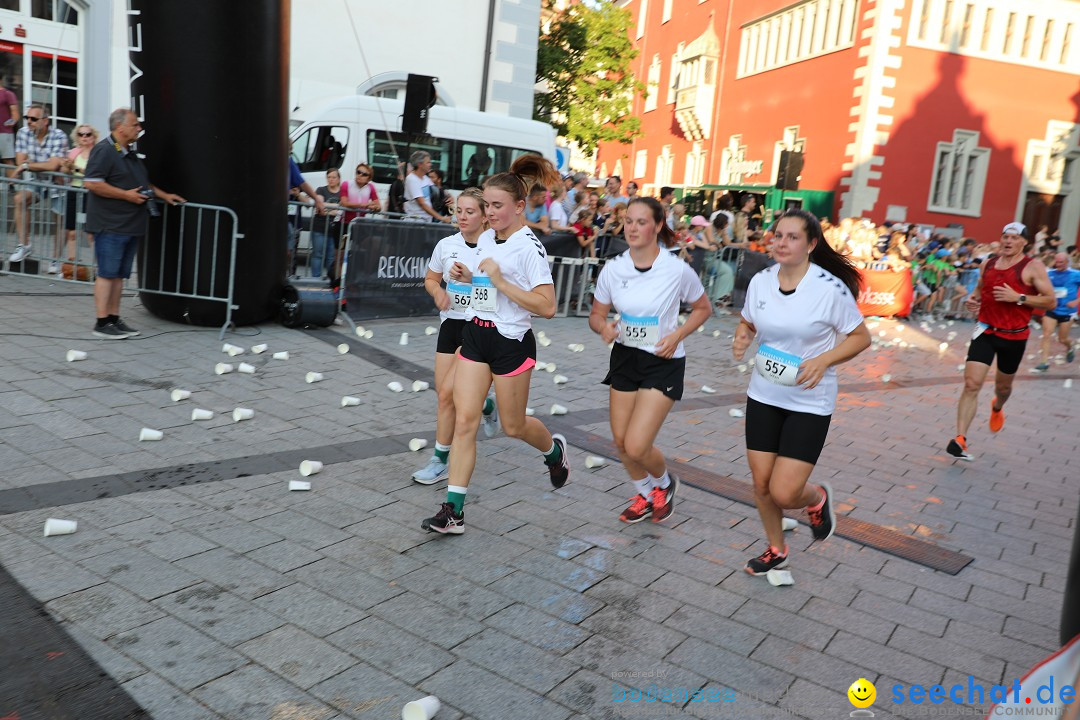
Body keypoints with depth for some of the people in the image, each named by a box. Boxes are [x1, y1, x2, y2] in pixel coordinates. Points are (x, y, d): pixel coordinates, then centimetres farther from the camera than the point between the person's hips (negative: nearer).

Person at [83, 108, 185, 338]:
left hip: (130, 225, 9)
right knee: (107, 274, -5)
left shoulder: (131, 154, 19)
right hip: (110, 225, -9)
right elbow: (91, 183, -20)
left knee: (119, 274, 11)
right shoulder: (104, 151, -11)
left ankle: (114, 318, 18)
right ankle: (102, 322, 0)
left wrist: (164, 195, 21)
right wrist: (126, 195, -19)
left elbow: (143, 182, 32)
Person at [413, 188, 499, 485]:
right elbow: (431, 279, 17)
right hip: (451, 324, 6)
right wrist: (438, 292, -4)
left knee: (448, 393, -8)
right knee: (444, 393, 8)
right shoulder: (446, 245, 3)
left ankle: (441, 460, 8)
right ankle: (485, 405, 40)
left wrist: (472, 279, -24)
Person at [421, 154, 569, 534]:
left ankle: (554, 450, 44)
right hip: (474, 335, 6)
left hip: (510, 343, -6)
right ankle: (453, 510, 2)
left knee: (513, 425, 11)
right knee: (464, 421, -1)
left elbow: (546, 306, -23)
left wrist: (499, 281, -25)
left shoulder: (529, 246, -15)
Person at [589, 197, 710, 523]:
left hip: (663, 362, -4)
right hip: (624, 358, 4)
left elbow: (703, 309, 2)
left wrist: (677, 335, -14)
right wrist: (604, 327, -18)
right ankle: (645, 495, 38)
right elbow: (596, 314, 5)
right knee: (621, 441, 10)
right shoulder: (612, 269, -6)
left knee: (636, 446, -11)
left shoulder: (678, 270, -14)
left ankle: (665, 483, 24)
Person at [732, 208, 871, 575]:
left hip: (810, 403, -4)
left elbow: (861, 337, -7)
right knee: (761, 483, 9)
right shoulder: (760, 281, -3)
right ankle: (776, 550, 36)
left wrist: (823, 361, -22)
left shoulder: (830, 288, -16)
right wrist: (741, 338, -9)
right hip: (763, 395, 4)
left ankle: (817, 497, 29)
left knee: (784, 492, -9)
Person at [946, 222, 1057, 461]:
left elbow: (1050, 301, -10)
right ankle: (960, 439, -16)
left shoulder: (1033, 267, -7)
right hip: (986, 331, 1)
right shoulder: (988, 263, 5)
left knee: (1003, 385, 18)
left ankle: (997, 408, 55)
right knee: (971, 384, -14)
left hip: (1014, 336, -1)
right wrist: (973, 300, 0)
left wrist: (1018, 297, -22)